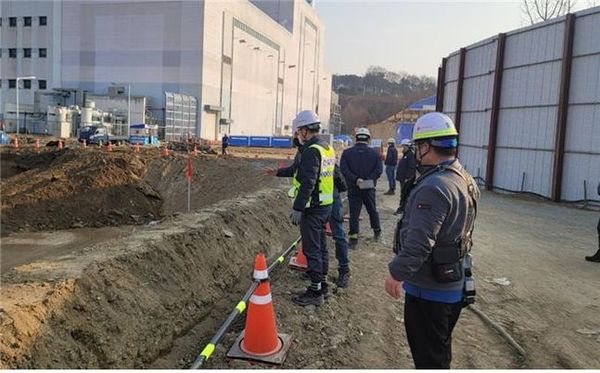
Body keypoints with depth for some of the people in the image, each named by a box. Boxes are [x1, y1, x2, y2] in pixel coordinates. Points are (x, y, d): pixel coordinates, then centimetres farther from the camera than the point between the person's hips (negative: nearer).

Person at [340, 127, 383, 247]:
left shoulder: (347, 152, -4)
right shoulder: (374, 153, -2)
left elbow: (343, 169, -14)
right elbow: (379, 170, -10)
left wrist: (355, 179, -16)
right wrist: (368, 180, -12)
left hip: (353, 188, -1)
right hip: (369, 188, 1)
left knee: (354, 212, 4)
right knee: (372, 210, 19)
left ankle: (353, 237, 1)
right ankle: (377, 231, 34)